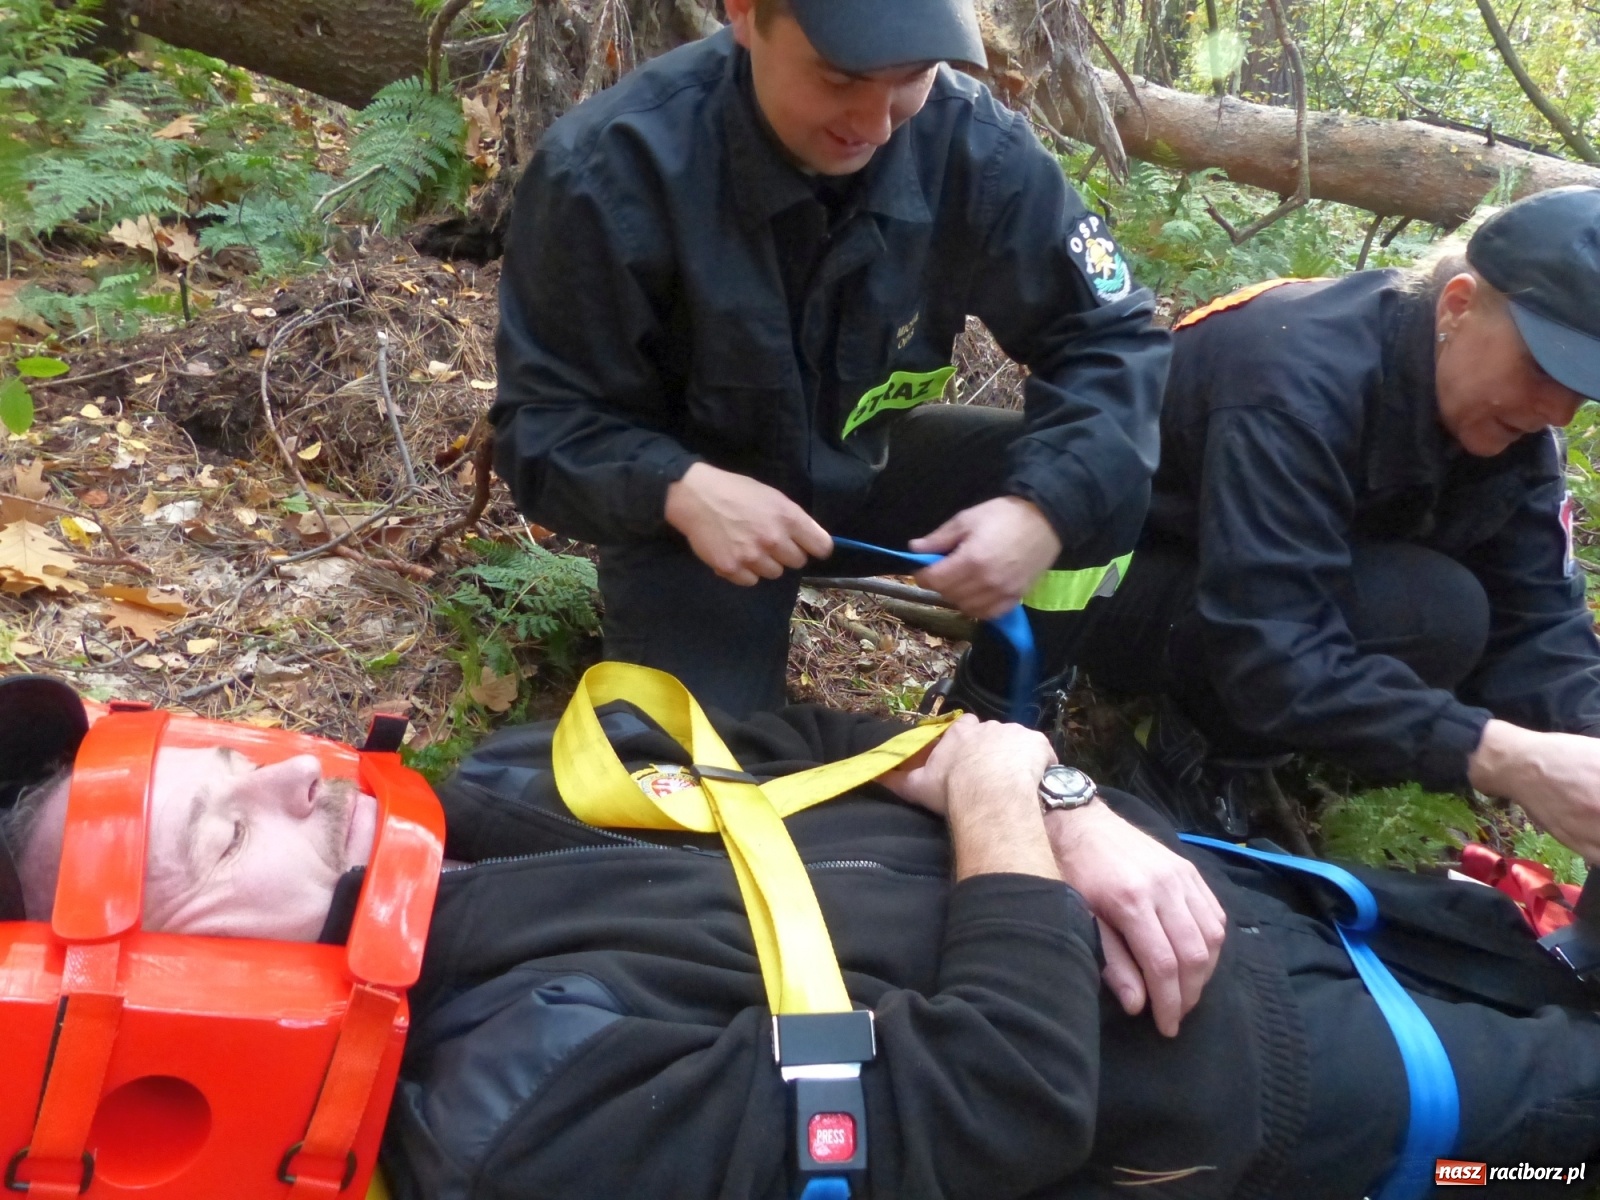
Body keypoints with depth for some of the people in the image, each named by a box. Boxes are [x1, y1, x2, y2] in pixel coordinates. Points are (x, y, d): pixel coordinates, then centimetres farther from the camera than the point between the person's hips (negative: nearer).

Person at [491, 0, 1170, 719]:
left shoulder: (972, 146, -19)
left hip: (867, 468, 3)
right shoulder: (613, 169, -26)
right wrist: (679, 490, -39)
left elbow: (1110, 338, -13)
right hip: (698, 502, -2)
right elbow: (543, 420, -18)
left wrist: (1047, 507, -33)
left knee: (1103, 490, -18)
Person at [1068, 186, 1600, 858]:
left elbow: (1536, 618, -11)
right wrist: (1501, 758, -46)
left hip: (1280, 593, 8)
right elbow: (1272, 655, -41)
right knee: (1430, 609, -30)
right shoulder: (1300, 381, -34)